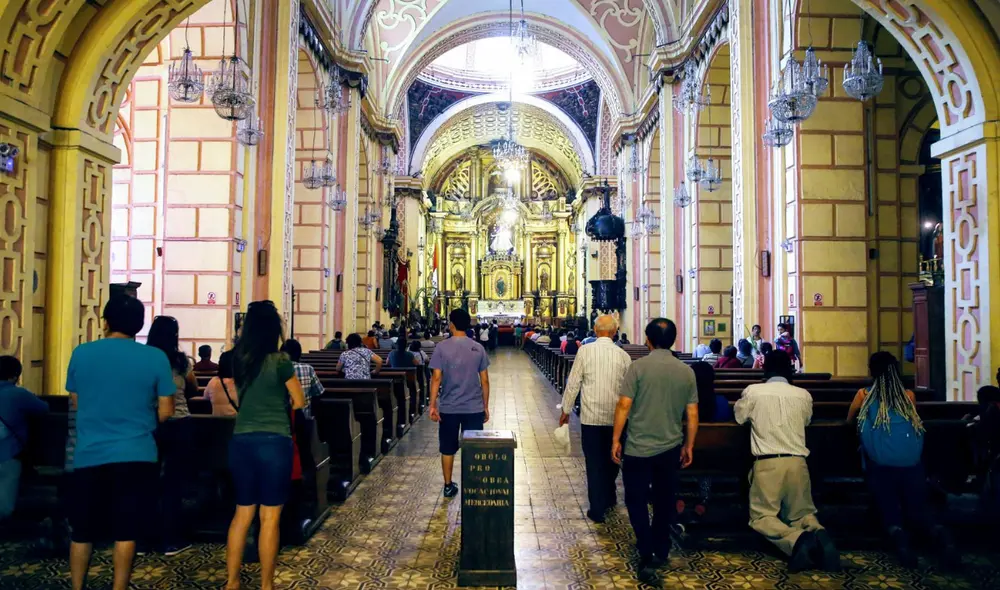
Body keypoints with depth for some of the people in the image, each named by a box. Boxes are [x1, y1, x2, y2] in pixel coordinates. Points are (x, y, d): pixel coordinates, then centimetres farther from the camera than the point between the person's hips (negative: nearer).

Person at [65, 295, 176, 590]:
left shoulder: (81, 353, 0)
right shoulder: (156, 357, -6)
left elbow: (75, 402, 13)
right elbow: (166, 411, -2)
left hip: (89, 456, 2)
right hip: (136, 456, -2)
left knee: (82, 532, 15)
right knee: (125, 532, 6)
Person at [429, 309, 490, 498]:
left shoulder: (442, 347, -7)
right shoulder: (478, 348, 0)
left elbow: (436, 378, -10)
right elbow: (484, 380, 2)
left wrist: (433, 405, -5)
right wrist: (485, 407, 10)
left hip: (448, 408, -1)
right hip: (474, 408, 1)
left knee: (448, 448, 13)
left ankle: (448, 486, 22)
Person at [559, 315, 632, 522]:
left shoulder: (585, 351, -8)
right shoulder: (623, 355, -3)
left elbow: (573, 383, -5)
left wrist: (566, 410, 7)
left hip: (591, 416, -2)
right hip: (616, 416, 2)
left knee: (594, 462, 5)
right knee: (611, 459, 21)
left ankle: (597, 509, 9)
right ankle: (609, 498, 37)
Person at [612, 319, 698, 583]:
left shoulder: (639, 367, -13)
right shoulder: (686, 371, -1)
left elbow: (624, 406, -15)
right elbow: (692, 414, 2)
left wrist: (616, 440, -5)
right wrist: (688, 446, 13)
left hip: (638, 447, -4)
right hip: (671, 448, 4)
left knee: (637, 501, 7)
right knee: (665, 499, 19)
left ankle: (646, 556, -4)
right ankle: (661, 549, 34)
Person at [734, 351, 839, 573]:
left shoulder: (753, 391, -1)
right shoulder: (804, 395, 7)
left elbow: (739, 416, 16)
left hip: (767, 463, -3)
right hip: (797, 462, 3)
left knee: (762, 516, 4)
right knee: (802, 513, 17)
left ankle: (797, 540, -26)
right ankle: (818, 533, -19)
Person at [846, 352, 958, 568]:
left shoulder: (864, 394, 6)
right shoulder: (909, 395, 11)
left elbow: (849, 420, 23)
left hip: (881, 466, -2)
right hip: (912, 464, 2)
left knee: (890, 511, 7)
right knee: (918, 511, 12)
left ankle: (897, 533, -28)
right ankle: (938, 533, -22)